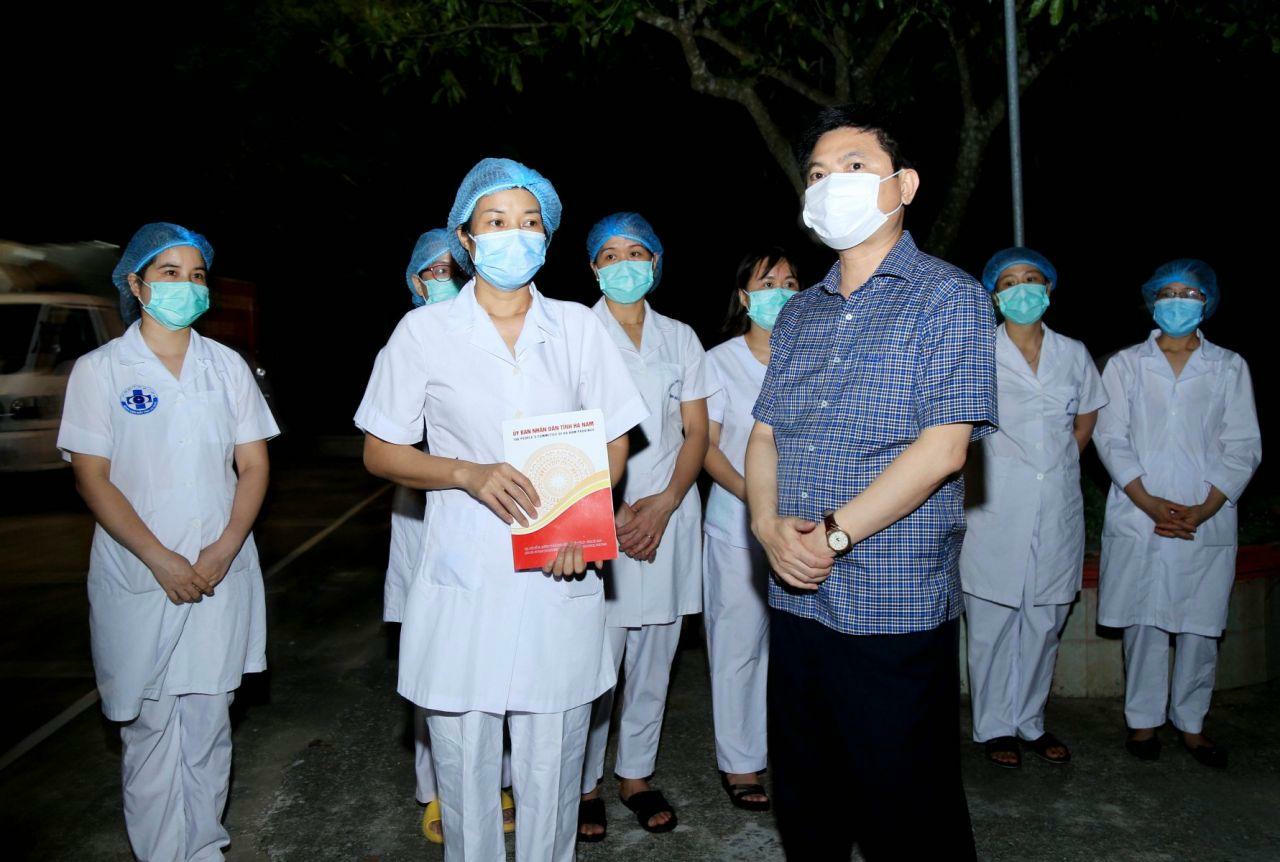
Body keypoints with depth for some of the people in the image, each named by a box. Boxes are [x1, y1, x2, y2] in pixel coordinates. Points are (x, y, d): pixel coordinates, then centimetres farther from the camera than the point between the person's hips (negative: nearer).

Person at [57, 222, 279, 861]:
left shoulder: (227, 366, 7)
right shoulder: (99, 369, -1)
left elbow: (253, 465, 5)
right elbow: (92, 479, -6)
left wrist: (223, 551, -9)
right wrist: (160, 559, -14)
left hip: (220, 574, 2)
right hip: (138, 579, -2)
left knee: (208, 723, 10)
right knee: (149, 729, 6)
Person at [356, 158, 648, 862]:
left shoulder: (577, 327, 7)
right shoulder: (424, 332, 2)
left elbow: (615, 442, 11)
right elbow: (379, 452, 4)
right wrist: (470, 474, -14)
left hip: (560, 579, 1)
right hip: (464, 579, -1)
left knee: (551, 770, 9)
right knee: (463, 769, 9)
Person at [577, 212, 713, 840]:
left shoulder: (680, 337, 11)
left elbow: (696, 433, 7)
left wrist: (663, 504, -8)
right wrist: (611, 511, -13)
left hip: (669, 511, 3)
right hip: (597, 511, -3)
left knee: (654, 656, 10)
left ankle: (636, 774, 26)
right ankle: (584, 784, 17)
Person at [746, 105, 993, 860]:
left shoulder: (948, 297, -5)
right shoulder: (798, 315, 14)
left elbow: (943, 447, -15)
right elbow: (765, 435, 12)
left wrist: (835, 534, -17)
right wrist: (769, 524, -7)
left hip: (896, 608, -6)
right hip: (796, 600, 6)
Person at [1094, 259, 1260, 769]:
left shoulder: (1229, 367, 10)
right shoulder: (1126, 364, 8)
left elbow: (1243, 446, 4)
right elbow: (1111, 438, 0)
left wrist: (1202, 510, -9)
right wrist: (1150, 504, -12)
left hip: (1206, 522, 1)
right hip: (1138, 520, -1)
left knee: (1200, 627, 5)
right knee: (1143, 623, 3)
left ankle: (1191, 722, 20)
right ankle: (1143, 719, 16)